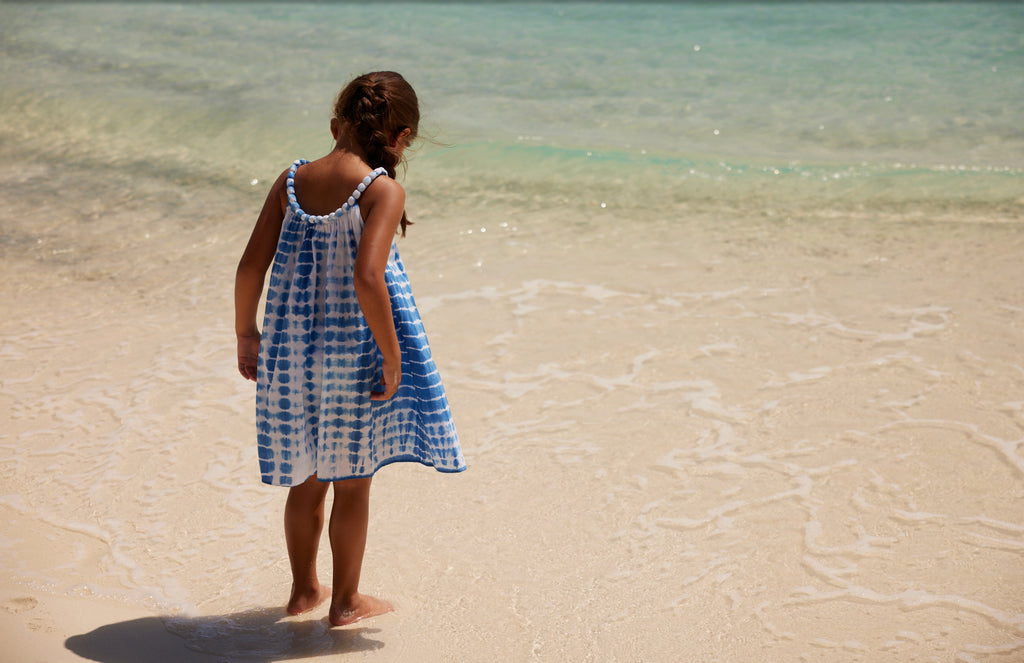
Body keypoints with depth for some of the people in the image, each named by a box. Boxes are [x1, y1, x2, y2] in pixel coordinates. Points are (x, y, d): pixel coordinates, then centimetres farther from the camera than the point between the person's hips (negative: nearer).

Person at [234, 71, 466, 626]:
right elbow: (367, 277, -27)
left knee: (307, 478, 21)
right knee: (353, 481, 13)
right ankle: (346, 601, 25)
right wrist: (392, 356, -19)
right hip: (351, 357, -5)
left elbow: (250, 267, -1)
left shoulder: (292, 181, 0)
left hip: (290, 351, 5)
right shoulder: (383, 191, -15)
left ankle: (304, 589, 34)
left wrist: (246, 334, 12)